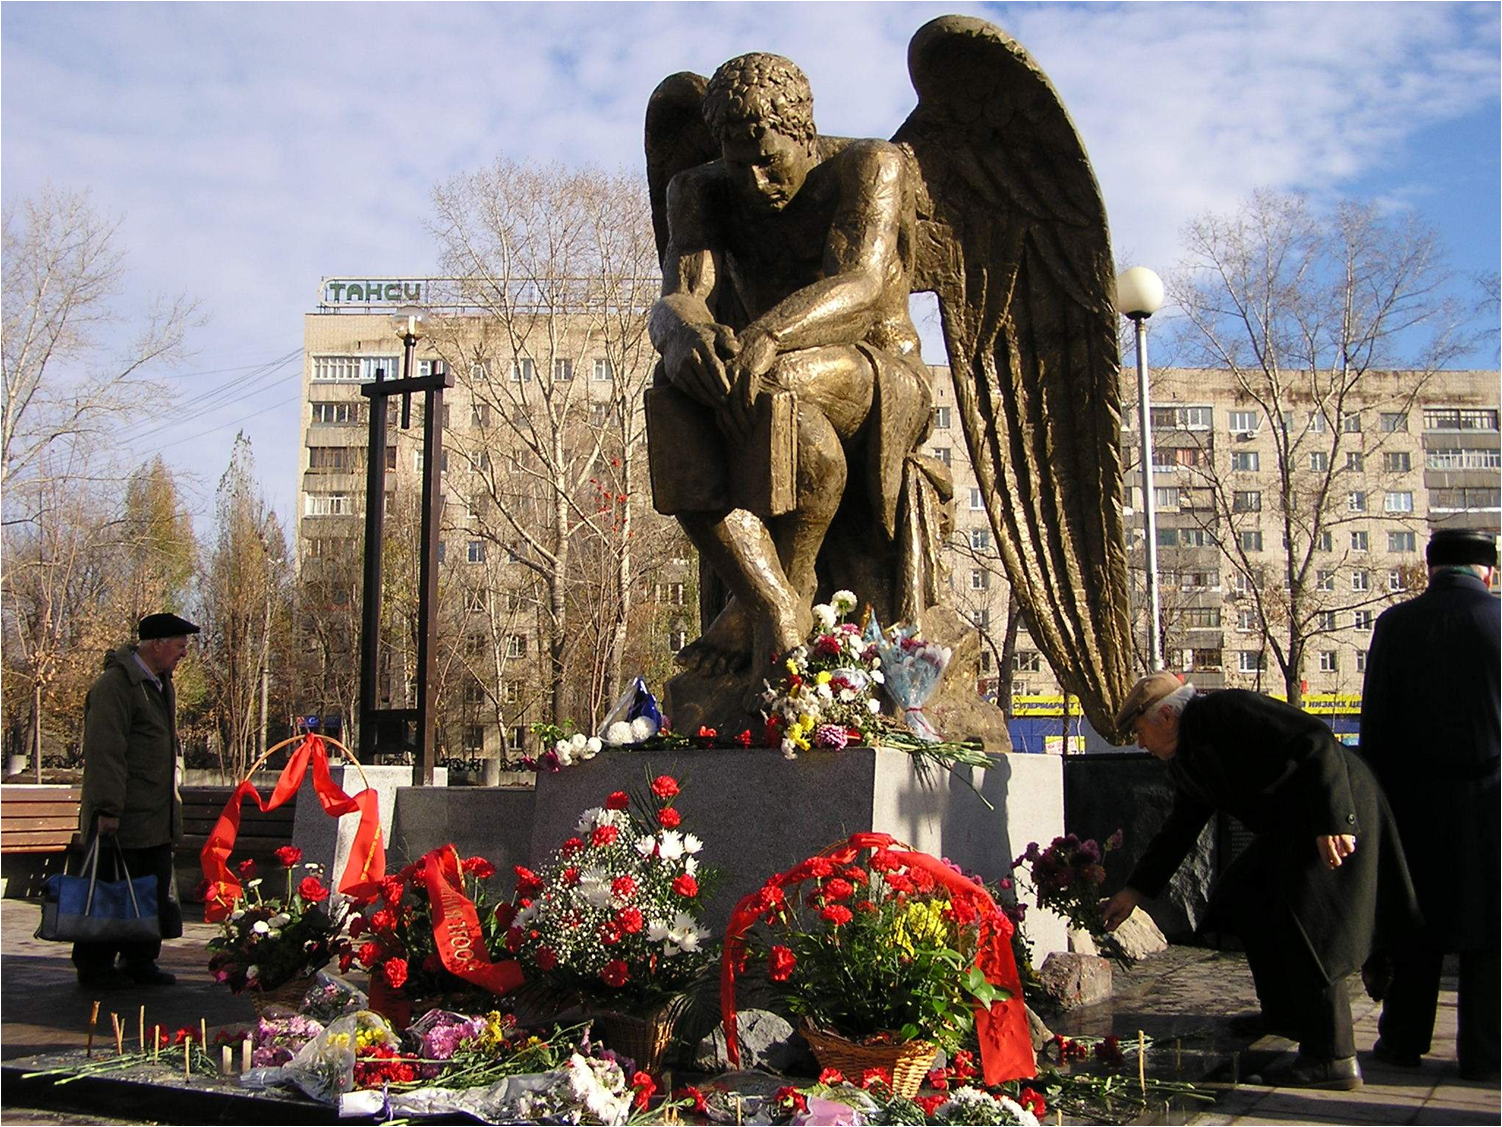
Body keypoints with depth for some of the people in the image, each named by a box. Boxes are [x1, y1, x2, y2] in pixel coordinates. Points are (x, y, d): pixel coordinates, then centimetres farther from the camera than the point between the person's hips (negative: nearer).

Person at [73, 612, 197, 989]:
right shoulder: (113, 685, -15)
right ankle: (94, 968, 12)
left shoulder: (162, 683, 16)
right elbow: (104, 752, -19)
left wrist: (172, 798, 24)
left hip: (157, 817, 9)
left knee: (155, 894, 11)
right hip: (122, 818, -9)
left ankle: (140, 962, 21)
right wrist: (107, 808, -22)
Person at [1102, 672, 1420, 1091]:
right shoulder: (1187, 759, 13)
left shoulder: (1226, 710, -17)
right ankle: (1285, 1016, 27)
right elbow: (1180, 829, 21)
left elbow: (1315, 740, -24)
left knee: (1306, 928, -10)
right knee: (1245, 900, 15)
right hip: (1291, 829, 11)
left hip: (1337, 816, -11)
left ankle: (1333, 1059, -1)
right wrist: (1134, 890, 21)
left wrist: (1332, 822, -29)